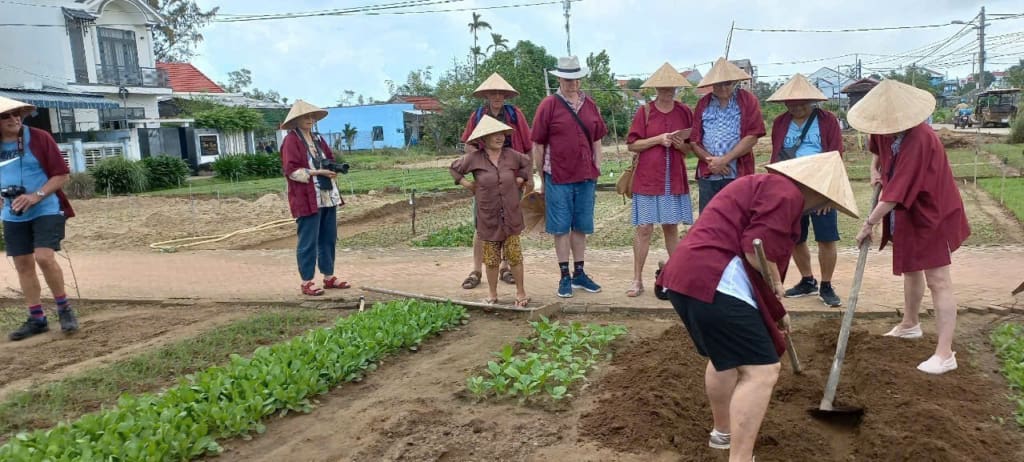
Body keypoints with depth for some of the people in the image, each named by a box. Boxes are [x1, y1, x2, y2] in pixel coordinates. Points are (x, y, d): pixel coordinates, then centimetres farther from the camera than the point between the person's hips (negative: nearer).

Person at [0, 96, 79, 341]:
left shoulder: (39, 138, -7)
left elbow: (61, 174, -8)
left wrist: (36, 196, -18)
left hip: (46, 210, -5)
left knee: (44, 257, -17)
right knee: (23, 264, 7)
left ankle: (64, 309, 2)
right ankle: (36, 318, 17)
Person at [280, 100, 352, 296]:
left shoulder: (318, 139, 17)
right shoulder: (291, 141, -7)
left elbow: (330, 160, 23)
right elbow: (292, 170, -14)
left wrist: (333, 168, 0)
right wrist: (317, 172, -20)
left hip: (328, 197, 8)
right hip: (307, 199, -8)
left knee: (329, 238, 12)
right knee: (308, 241, -4)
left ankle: (329, 276, 23)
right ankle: (307, 282, 4)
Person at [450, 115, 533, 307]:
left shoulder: (512, 155, 0)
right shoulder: (474, 158, -5)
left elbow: (526, 162, 21)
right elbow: (454, 168, 10)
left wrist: (521, 178, 9)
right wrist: (466, 184, 2)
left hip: (511, 215, 1)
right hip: (488, 217, -1)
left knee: (514, 255, 2)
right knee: (491, 258, 8)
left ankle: (521, 292, 17)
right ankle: (493, 294, 23)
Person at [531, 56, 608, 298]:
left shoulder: (590, 105, 8)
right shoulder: (548, 105, -4)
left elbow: (597, 140, 14)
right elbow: (538, 144, -2)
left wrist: (596, 172, 8)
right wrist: (541, 178, -1)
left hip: (585, 177, 4)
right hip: (558, 177, -4)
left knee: (581, 226, 12)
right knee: (561, 228, 3)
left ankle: (579, 273, 23)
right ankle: (564, 276, 13)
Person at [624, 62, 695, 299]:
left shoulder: (685, 112, 8)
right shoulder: (645, 112, 0)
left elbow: (691, 148, 13)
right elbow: (632, 144, -2)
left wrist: (681, 145, -9)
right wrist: (657, 139, -14)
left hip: (675, 179, 2)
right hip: (647, 179, -2)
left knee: (671, 227, 8)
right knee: (644, 228, -2)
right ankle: (637, 280, 5)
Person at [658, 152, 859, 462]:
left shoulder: (766, 187, 29)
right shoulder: (786, 193, -5)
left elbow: (755, 246, 35)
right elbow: (757, 249, -18)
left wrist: (777, 312, 42)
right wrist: (776, 285, 2)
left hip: (687, 275, 11)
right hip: (713, 282, -11)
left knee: (725, 356, 30)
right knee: (761, 371, -6)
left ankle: (723, 432, 46)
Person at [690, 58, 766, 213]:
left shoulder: (748, 101, 1)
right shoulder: (703, 103, 10)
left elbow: (752, 137, -8)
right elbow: (694, 139, 6)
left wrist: (724, 160, -13)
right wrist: (710, 160, -10)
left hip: (739, 175, -3)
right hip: (708, 176, 3)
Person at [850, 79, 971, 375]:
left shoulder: (919, 140, -32)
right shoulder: (888, 131, -6)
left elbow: (898, 192, -33)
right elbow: (877, 146, 22)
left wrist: (869, 223, -27)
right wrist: (875, 168, 4)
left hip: (933, 214, -9)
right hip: (907, 214, 9)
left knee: (937, 280, -9)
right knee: (911, 270, 23)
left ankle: (945, 353, -7)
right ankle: (910, 324, 43)